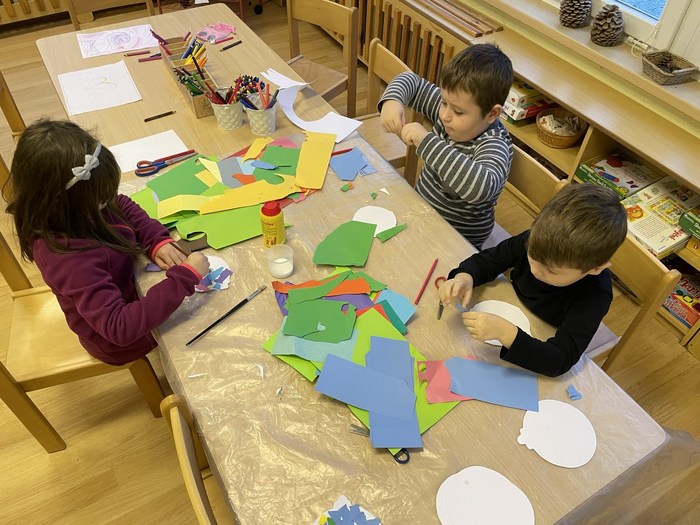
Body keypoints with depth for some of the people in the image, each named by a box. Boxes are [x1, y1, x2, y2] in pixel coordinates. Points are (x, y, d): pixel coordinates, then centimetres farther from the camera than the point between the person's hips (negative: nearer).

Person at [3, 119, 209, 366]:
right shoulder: (68, 257, -41)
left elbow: (122, 206, 1)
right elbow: (119, 328, -43)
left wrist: (158, 240, -17)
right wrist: (184, 278, -45)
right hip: (120, 341, -6)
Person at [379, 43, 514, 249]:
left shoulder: (494, 146, -28)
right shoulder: (451, 105, -7)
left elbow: (481, 188, -49)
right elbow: (413, 81, 7)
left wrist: (426, 141, -45)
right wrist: (392, 100, -16)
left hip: (456, 242, -7)